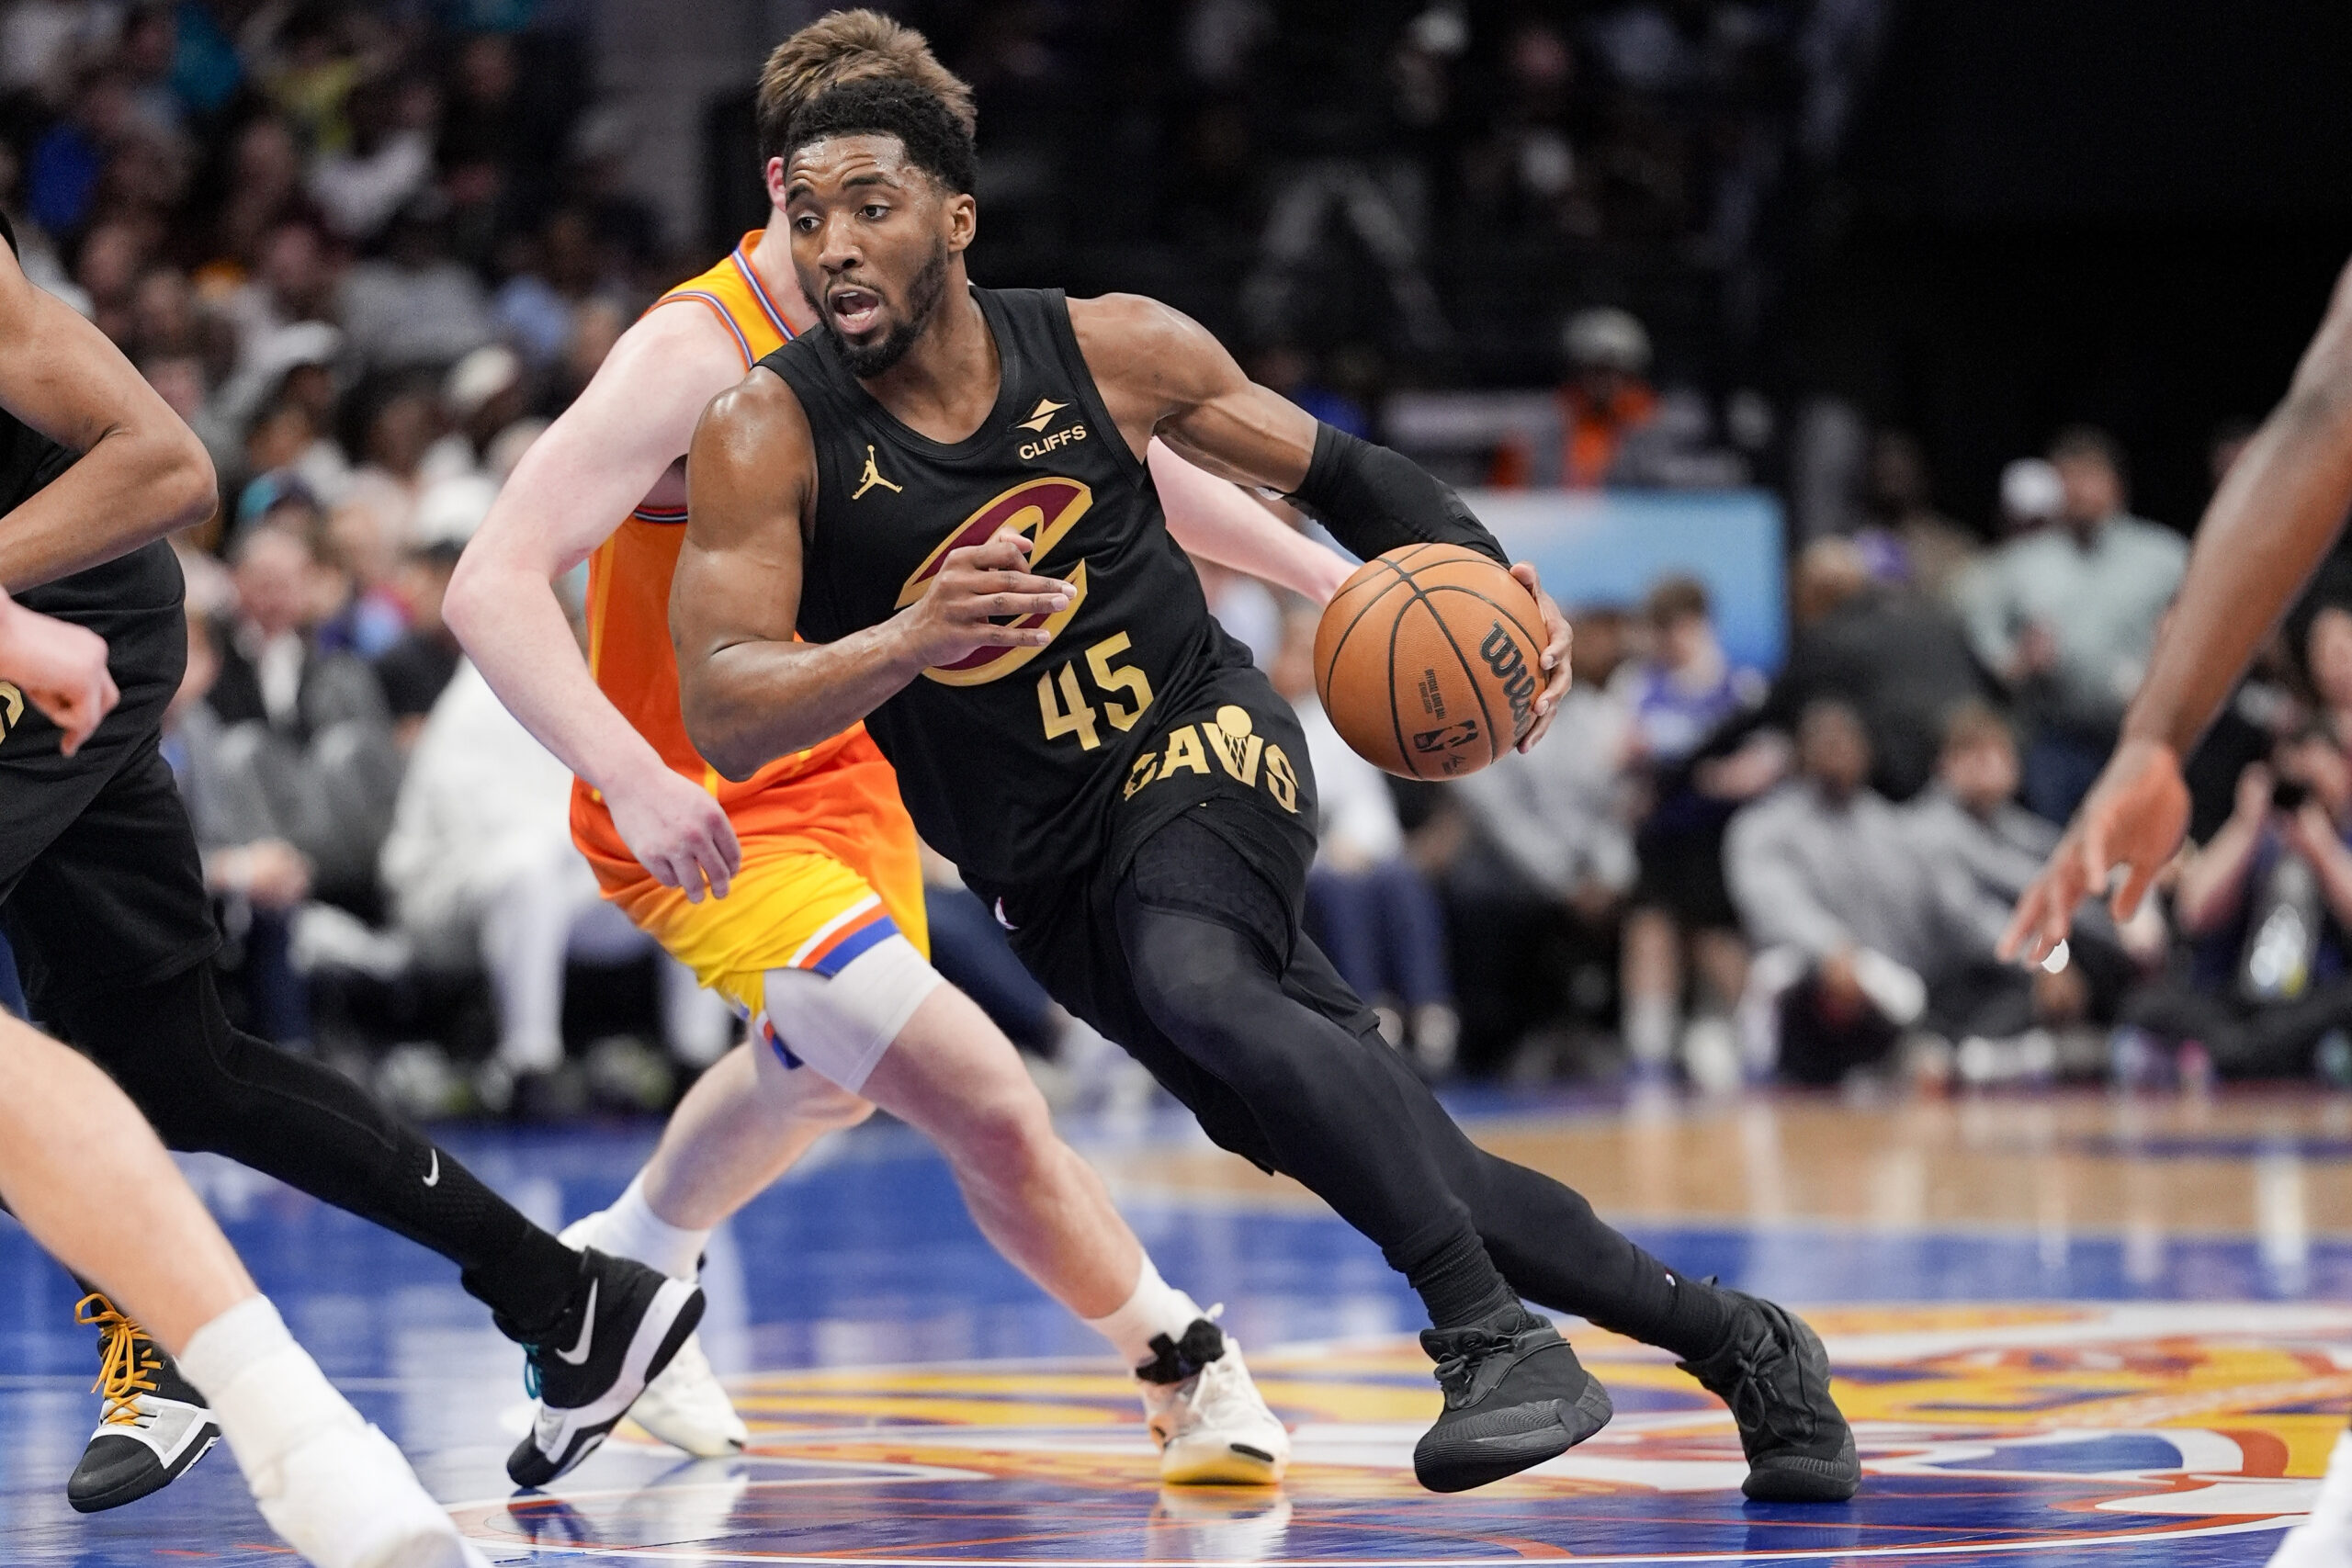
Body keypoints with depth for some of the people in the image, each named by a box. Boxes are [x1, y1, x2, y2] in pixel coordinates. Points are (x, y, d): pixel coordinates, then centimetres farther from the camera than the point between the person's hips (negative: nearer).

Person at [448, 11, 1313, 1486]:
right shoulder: (695, 356, -28)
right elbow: (490, 588, -36)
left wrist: (1320, 571, 1)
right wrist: (632, 774, -48)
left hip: (839, 768, 9)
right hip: (706, 819, -9)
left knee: (829, 1074, 34)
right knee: (986, 1102, -21)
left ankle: (627, 1273, 60)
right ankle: (1190, 1367, 0)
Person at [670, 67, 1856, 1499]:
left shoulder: (1109, 349, -8)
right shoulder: (769, 437, -13)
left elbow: (1335, 470, 7)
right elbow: (726, 721, -23)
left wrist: (1498, 590, -10)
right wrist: (911, 641, -41)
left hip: (1202, 739, -2)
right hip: (1048, 869, 2)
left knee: (1195, 984, -36)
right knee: (1382, 1162, 0)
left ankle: (1497, 1338, -34)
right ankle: (1738, 1343, 15)